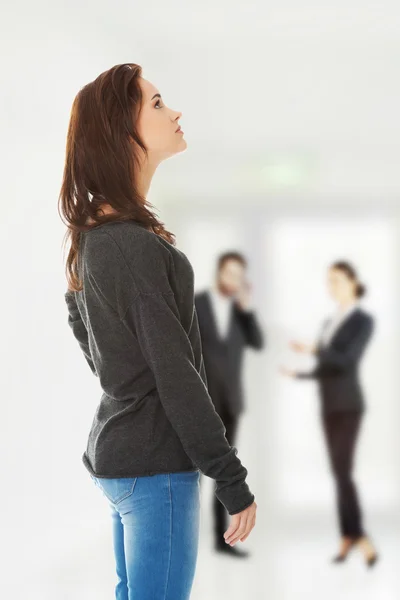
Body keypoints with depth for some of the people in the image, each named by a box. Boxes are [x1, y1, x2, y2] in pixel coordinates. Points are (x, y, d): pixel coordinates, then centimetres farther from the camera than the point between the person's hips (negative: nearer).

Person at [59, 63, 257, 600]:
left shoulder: (92, 238, 8)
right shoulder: (137, 246, -21)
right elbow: (178, 378, -20)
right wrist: (234, 483, -15)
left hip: (114, 452, 10)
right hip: (155, 468, -10)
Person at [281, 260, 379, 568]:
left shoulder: (364, 320, -7)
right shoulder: (330, 323, 16)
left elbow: (348, 361, -19)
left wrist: (313, 349, -20)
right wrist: (298, 374, 24)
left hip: (348, 405, -7)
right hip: (329, 406, 7)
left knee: (343, 472, -15)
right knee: (340, 473, 5)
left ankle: (359, 537, -9)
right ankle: (350, 537, 8)